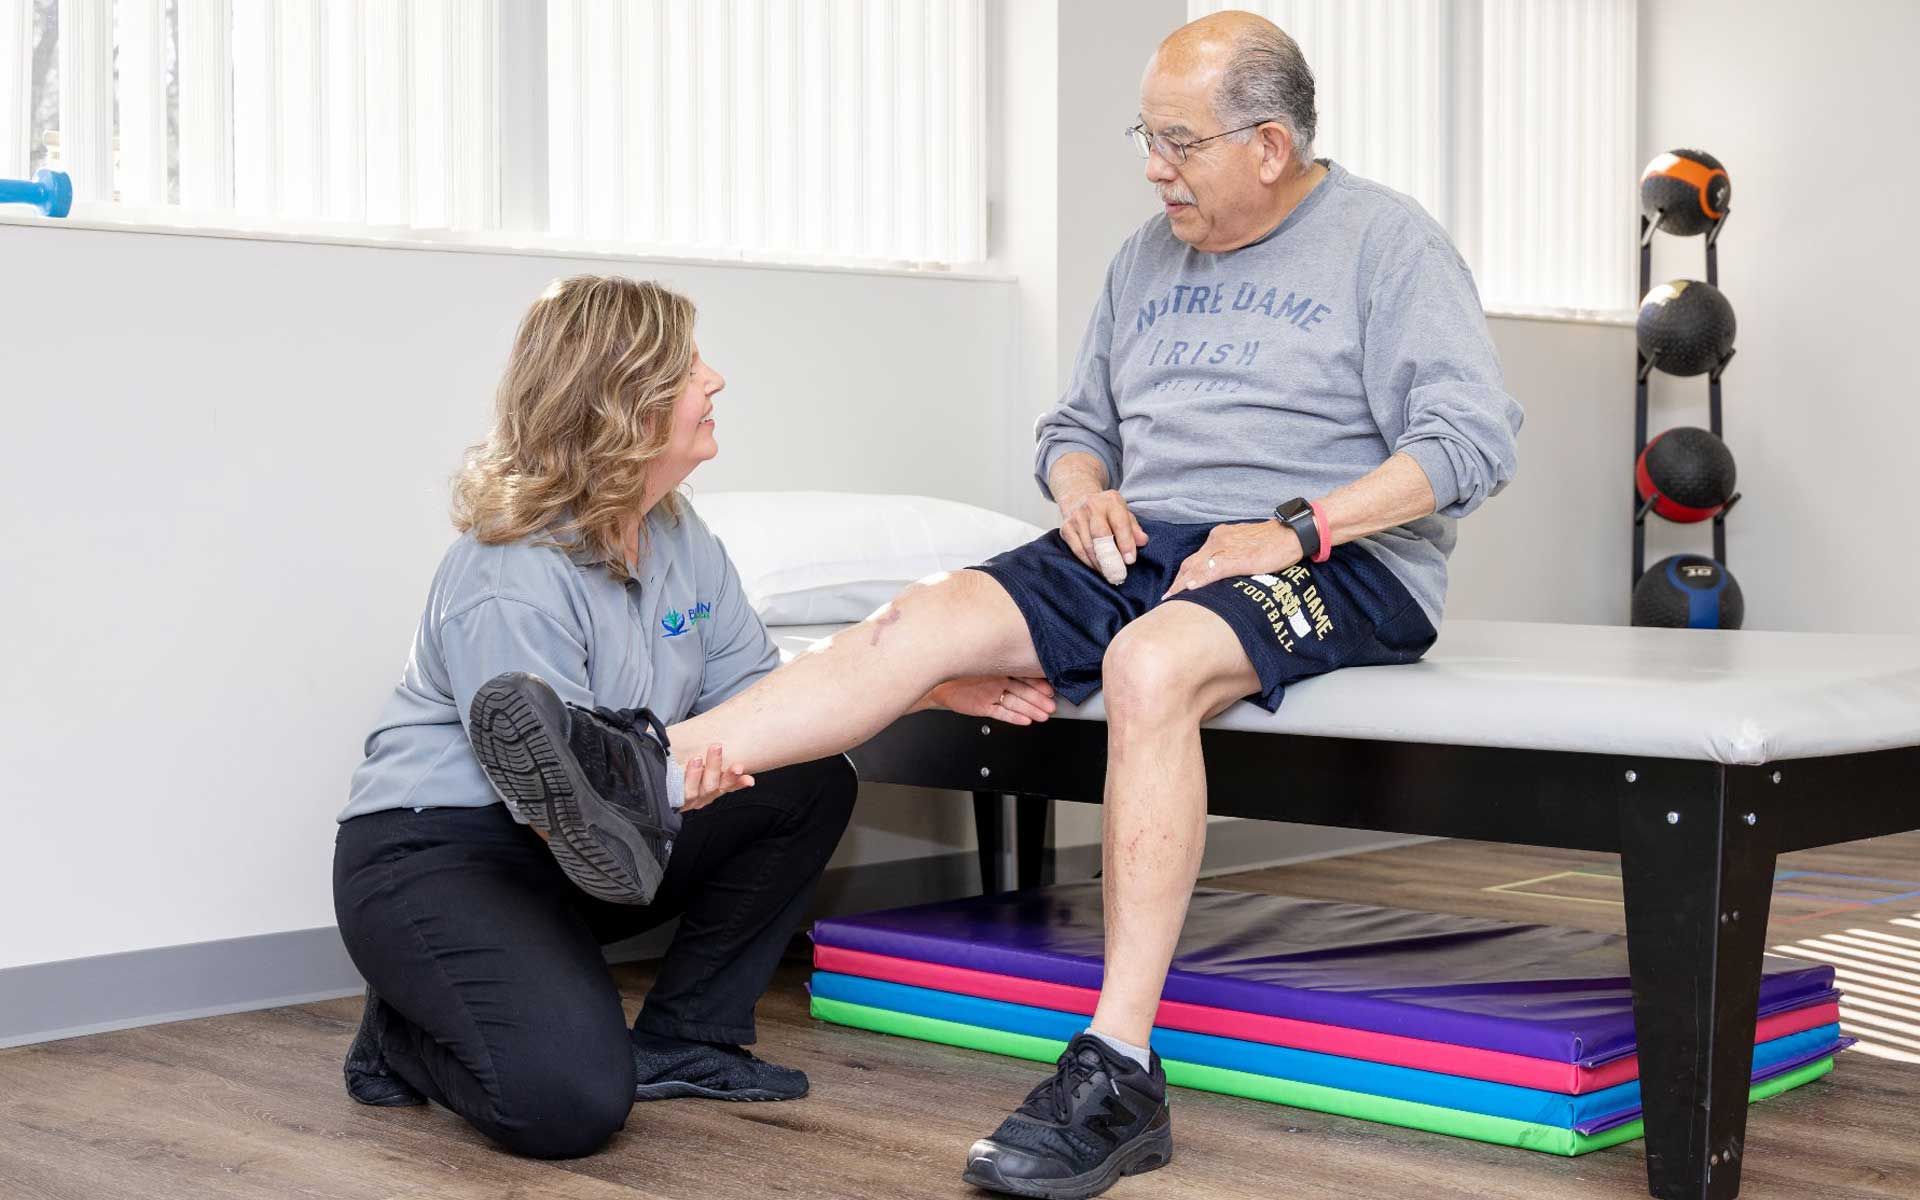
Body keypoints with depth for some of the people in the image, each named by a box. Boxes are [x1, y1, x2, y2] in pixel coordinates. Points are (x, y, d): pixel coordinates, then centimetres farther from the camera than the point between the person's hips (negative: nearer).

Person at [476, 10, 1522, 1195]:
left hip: (1338, 561, -6)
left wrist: (1299, 527, -17)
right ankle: (642, 779, -33)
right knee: (921, 623, -19)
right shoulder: (1148, 257, 20)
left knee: (1150, 664, -38)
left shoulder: (1386, 240, 1)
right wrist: (1084, 491, 2)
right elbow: (1073, 427, 26)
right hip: (1139, 547, 6)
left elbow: (1474, 439, -9)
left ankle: (1117, 1076, -38)